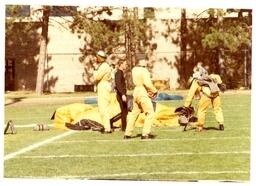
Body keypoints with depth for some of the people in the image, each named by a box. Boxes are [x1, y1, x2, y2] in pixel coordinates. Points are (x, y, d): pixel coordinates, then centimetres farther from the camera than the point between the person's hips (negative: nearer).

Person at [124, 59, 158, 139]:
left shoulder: (134, 69, 10)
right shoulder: (144, 70, -16)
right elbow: (147, 83, -24)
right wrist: (155, 91, -10)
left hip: (136, 91, 9)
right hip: (143, 93, -9)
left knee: (134, 113, 16)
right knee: (150, 113, -1)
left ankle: (127, 134, 16)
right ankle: (145, 134, -6)